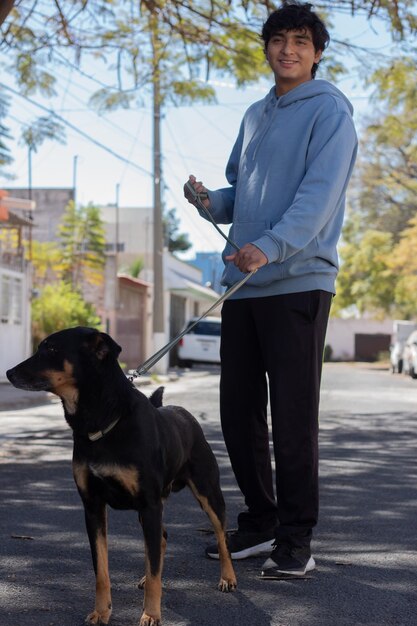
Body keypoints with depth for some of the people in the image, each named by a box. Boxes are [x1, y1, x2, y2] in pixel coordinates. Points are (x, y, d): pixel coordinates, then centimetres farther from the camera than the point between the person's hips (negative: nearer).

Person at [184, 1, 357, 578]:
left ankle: (296, 539, 4)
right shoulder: (254, 116, 21)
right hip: (242, 285, 7)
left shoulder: (330, 109, -2)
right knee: (239, 411, 9)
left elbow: (320, 194, -15)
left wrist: (270, 247, -29)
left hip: (298, 282, -7)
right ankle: (259, 522, 22)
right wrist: (209, 201, 1)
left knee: (293, 416, -5)